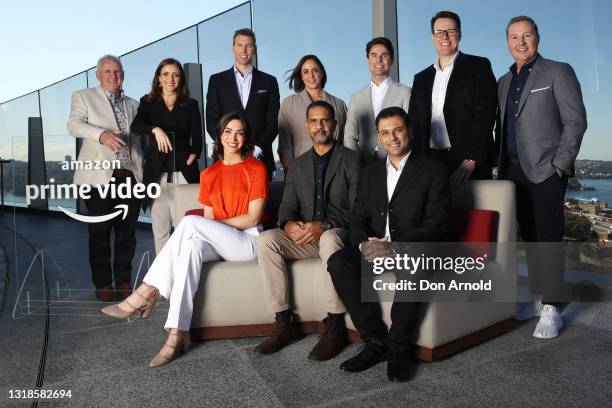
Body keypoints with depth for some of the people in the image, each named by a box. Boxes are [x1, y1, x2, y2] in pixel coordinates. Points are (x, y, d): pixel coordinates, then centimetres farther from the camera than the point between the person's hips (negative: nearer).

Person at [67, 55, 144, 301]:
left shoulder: (133, 105, 21)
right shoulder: (83, 97, 10)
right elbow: (74, 124, -8)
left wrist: (142, 172, 13)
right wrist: (102, 134, -26)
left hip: (130, 177, 3)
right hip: (100, 176, -3)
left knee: (127, 233, 5)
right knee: (100, 233, 2)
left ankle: (124, 282, 16)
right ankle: (102, 284, 12)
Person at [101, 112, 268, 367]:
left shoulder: (256, 169, -1)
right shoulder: (209, 174, 15)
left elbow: (253, 218, -9)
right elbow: (209, 217, 11)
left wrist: (216, 223, -12)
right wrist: (207, 229, -12)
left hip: (248, 241, -4)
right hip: (217, 242, 5)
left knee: (190, 222, -29)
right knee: (192, 245, -33)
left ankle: (146, 293, -24)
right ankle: (177, 336, -39)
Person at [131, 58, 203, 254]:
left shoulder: (190, 105, 13)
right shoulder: (148, 103, 12)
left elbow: (197, 139, 8)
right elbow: (135, 126, -7)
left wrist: (193, 155, -12)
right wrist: (155, 130, -27)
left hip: (184, 172, 0)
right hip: (157, 173, 1)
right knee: (160, 227, 2)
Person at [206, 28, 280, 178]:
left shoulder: (269, 82, 11)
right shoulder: (217, 81, 11)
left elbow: (273, 122, 5)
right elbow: (211, 122, 5)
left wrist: (256, 150, -9)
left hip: (260, 159, 0)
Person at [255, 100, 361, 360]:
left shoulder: (352, 160, 2)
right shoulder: (297, 165, 17)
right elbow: (287, 207, 10)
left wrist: (325, 226, -22)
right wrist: (289, 225, -15)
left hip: (338, 234, -4)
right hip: (305, 238, 5)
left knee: (329, 239, -39)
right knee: (266, 239, -23)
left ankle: (335, 327, -26)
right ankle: (285, 323, -18)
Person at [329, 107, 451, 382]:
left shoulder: (433, 170, 1)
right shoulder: (370, 173, 16)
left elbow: (436, 225, -9)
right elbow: (358, 219, 10)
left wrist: (395, 245, -22)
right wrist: (364, 244, -14)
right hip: (375, 248, 5)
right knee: (338, 263, -23)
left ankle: (399, 349, -17)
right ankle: (376, 341, -14)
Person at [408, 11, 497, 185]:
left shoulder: (479, 67, 4)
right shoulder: (421, 79, 17)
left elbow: (484, 115, -6)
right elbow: (415, 123, 15)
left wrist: (470, 161, -15)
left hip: (471, 165, -3)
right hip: (431, 163, 4)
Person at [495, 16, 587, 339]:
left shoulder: (558, 72, 2)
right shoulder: (504, 81, 18)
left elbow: (575, 120, -5)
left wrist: (560, 164, -12)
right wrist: (501, 166, 8)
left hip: (545, 170, -5)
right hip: (514, 171, 5)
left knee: (547, 237, -7)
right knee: (530, 237, 7)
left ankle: (550, 310, -2)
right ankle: (538, 298, 15)